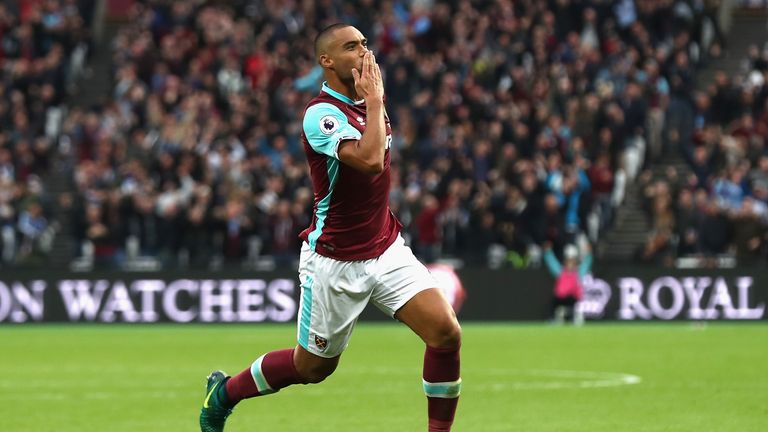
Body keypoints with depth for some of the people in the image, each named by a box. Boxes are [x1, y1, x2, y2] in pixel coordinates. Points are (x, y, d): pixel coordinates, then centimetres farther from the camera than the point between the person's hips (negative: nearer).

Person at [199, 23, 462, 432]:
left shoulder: (367, 102, 6)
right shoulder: (321, 113, -19)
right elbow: (369, 159, -36)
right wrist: (374, 100, -26)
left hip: (386, 249, 6)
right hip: (334, 261, -6)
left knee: (446, 332, -14)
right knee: (312, 367, 11)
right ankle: (224, 391, 37)